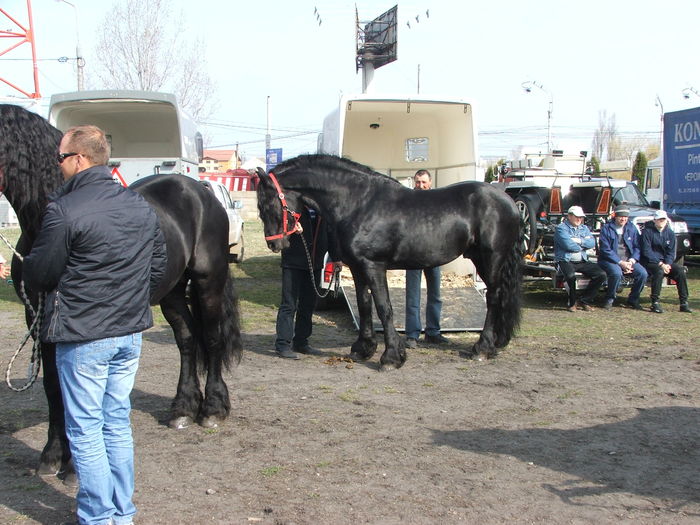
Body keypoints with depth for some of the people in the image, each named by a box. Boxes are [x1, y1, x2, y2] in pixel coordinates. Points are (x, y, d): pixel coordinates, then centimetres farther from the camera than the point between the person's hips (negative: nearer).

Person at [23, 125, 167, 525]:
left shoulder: (64, 210, -18)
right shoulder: (141, 206, 4)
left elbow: (38, 275, -10)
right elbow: (158, 269, 10)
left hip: (83, 337, -7)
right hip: (131, 333, 7)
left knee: (85, 429, 6)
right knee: (118, 423, 17)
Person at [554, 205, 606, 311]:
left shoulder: (584, 228, 19)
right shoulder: (561, 228, -1)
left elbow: (592, 243, 3)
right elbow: (568, 245, -16)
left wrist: (579, 241, -11)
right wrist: (582, 247, 0)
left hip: (582, 262, 6)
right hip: (565, 261, -6)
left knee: (601, 274, -13)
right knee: (571, 276, -37)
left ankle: (584, 300, -1)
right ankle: (572, 303, -12)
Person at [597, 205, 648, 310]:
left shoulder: (632, 228, 10)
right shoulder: (606, 228, -4)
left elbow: (637, 247, 7)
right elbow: (605, 250, -11)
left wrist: (631, 261, -11)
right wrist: (621, 263, -18)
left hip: (629, 260, 4)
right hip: (611, 260, -4)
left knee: (643, 273, -20)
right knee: (616, 273, -35)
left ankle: (633, 299, 2)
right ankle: (609, 300, -11)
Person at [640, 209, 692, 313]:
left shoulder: (670, 233, 9)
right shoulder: (647, 231, -7)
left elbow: (671, 252, 7)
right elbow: (646, 251, -13)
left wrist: (667, 264, -13)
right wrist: (660, 264, -22)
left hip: (665, 262, 5)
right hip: (649, 262, -5)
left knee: (681, 271, -18)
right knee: (659, 271, -35)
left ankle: (684, 303, -13)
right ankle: (655, 303, -31)